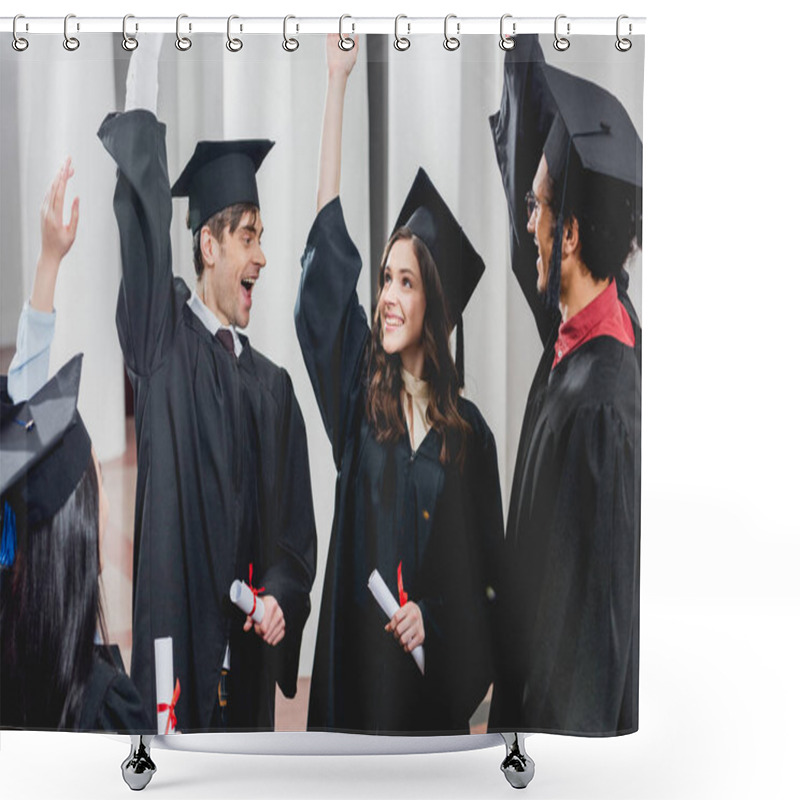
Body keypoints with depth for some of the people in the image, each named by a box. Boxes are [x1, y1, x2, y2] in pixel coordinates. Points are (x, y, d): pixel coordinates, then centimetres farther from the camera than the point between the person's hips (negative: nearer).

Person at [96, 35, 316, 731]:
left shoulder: (273, 385, 13)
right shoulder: (165, 342, 2)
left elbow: (295, 523, 12)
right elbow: (142, 231, -14)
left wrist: (282, 596, -5)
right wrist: (139, 108, -20)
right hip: (174, 640, -4)